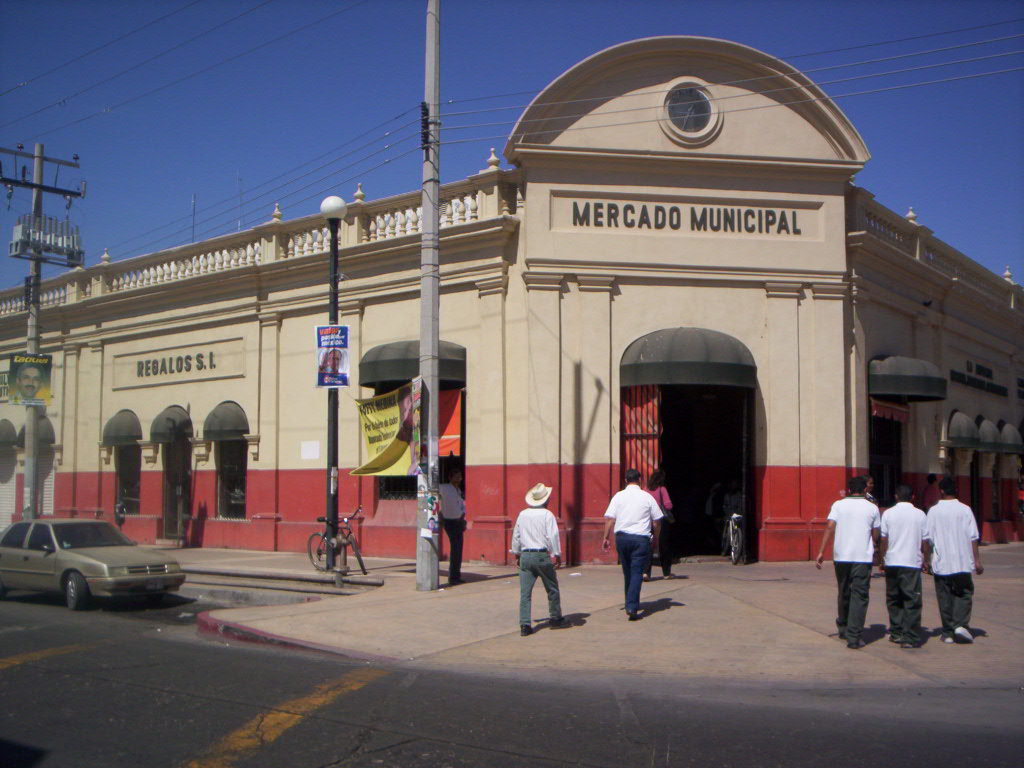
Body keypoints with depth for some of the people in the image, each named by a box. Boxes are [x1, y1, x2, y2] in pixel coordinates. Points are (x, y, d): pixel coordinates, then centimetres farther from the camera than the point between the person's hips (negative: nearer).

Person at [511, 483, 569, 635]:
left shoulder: (522, 514, 7)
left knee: (525, 592, 3)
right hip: (542, 555, -4)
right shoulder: (547, 514, -7)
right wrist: (557, 555, -6)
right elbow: (552, 536, -12)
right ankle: (556, 618, 24)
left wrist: (517, 554, 25)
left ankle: (525, 624, -3)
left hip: (525, 556, 4)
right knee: (552, 589, 14)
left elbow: (516, 536, 14)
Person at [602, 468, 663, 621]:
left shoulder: (619, 496, 3)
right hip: (641, 538, -2)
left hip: (622, 537, 2)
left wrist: (606, 537, 5)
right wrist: (656, 538, 18)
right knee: (637, 572, -4)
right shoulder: (647, 497, 1)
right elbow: (656, 521, 5)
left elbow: (609, 518, -2)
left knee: (627, 572, 15)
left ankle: (631, 604, 25)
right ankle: (632, 606, -16)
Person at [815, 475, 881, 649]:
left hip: (841, 556, 2)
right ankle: (853, 637, -8)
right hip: (863, 557, -2)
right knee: (859, 596, -1)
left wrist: (821, 552, -6)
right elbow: (875, 536, 6)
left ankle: (843, 629, 33)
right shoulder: (872, 508, 3)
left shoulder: (838, 505, 4)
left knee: (844, 593, 18)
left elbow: (830, 528, -6)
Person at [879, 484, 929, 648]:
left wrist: (882, 560, 12)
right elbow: (925, 542, 2)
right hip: (912, 562, -1)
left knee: (893, 599, 14)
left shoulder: (888, 514, 1)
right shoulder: (920, 514, 0)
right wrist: (924, 560, 16)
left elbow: (883, 540, 1)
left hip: (892, 562, 2)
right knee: (912, 601, 1)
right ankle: (910, 638, -4)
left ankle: (896, 633, 17)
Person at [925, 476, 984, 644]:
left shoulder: (934, 511, -2)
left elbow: (927, 537, 0)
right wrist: (977, 561, 2)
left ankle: (948, 633, 8)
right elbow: (973, 537, -3)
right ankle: (961, 624, -7)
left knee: (945, 598, 7)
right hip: (962, 562, -1)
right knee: (964, 594, 11)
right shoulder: (964, 509, -3)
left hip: (940, 563, 1)